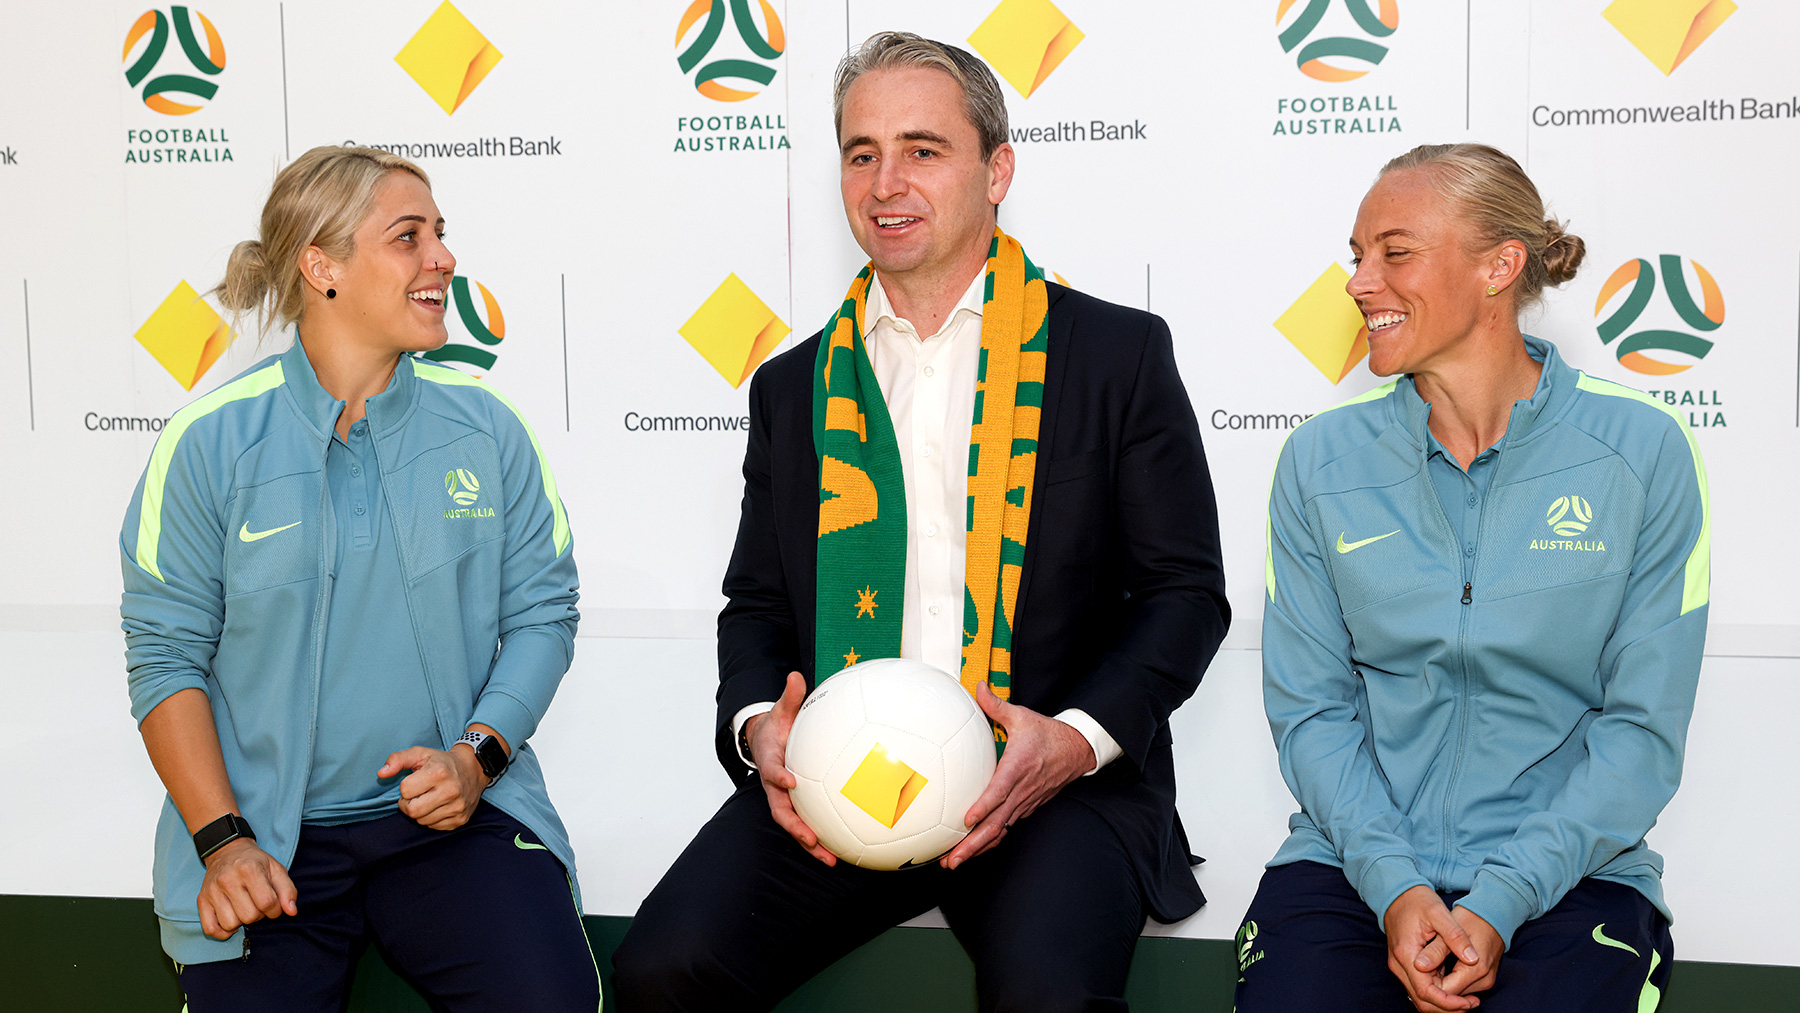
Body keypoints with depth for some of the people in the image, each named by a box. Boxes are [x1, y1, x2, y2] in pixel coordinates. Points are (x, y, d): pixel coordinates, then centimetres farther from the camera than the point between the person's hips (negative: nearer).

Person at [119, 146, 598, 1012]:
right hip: (265, 832, 0)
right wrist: (222, 840, -9)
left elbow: (542, 611, 6)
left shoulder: (485, 426, 3)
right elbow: (165, 653, -1)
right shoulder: (209, 441, -3)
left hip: (451, 813, 1)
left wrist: (478, 754, -9)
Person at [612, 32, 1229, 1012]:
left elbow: (1184, 591, 4)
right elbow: (757, 602, 19)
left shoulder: (1118, 353, 5)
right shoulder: (795, 385, 16)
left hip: (1049, 784, -2)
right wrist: (758, 725, -4)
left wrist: (1077, 738, -13)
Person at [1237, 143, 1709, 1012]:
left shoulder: (1643, 452, -1)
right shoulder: (1320, 461, 4)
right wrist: (1395, 885, -13)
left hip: (1564, 874, -1)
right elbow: (1309, 706, 2)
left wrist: (1500, 901, -14)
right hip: (1355, 865, 2)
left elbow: (1645, 727, -3)